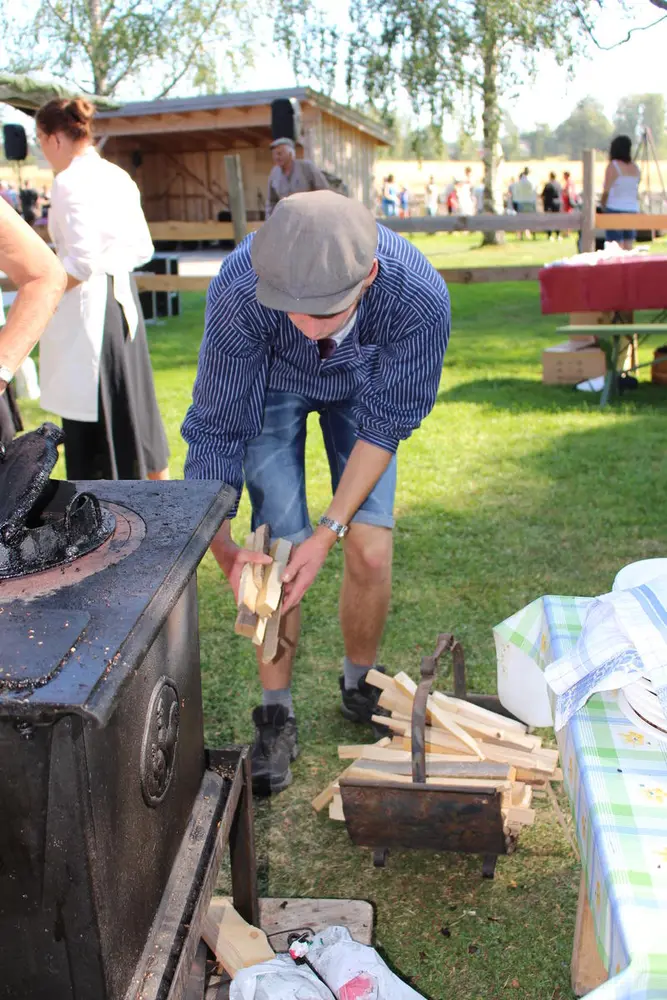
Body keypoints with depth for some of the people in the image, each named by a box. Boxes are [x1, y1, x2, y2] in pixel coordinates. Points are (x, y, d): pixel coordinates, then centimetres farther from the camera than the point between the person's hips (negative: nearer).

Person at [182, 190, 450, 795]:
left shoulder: (420, 297, -38)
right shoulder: (239, 291, -39)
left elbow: (384, 424, -23)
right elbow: (217, 428, -26)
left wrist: (330, 531, -27)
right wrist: (222, 548, -33)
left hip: (362, 386, 1)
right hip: (271, 387, 0)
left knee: (370, 551, -7)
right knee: (276, 554, -9)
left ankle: (360, 688, 22)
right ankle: (277, 715, 13)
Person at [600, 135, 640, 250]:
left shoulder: (612, 166, -6)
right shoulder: (635, 168, 10)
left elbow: (607, 190, -8)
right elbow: (637, 191, 11)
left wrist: (602, 204, 8)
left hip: (615, 208, -6)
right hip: (632, 210, 6)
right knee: (628, 248, 7)